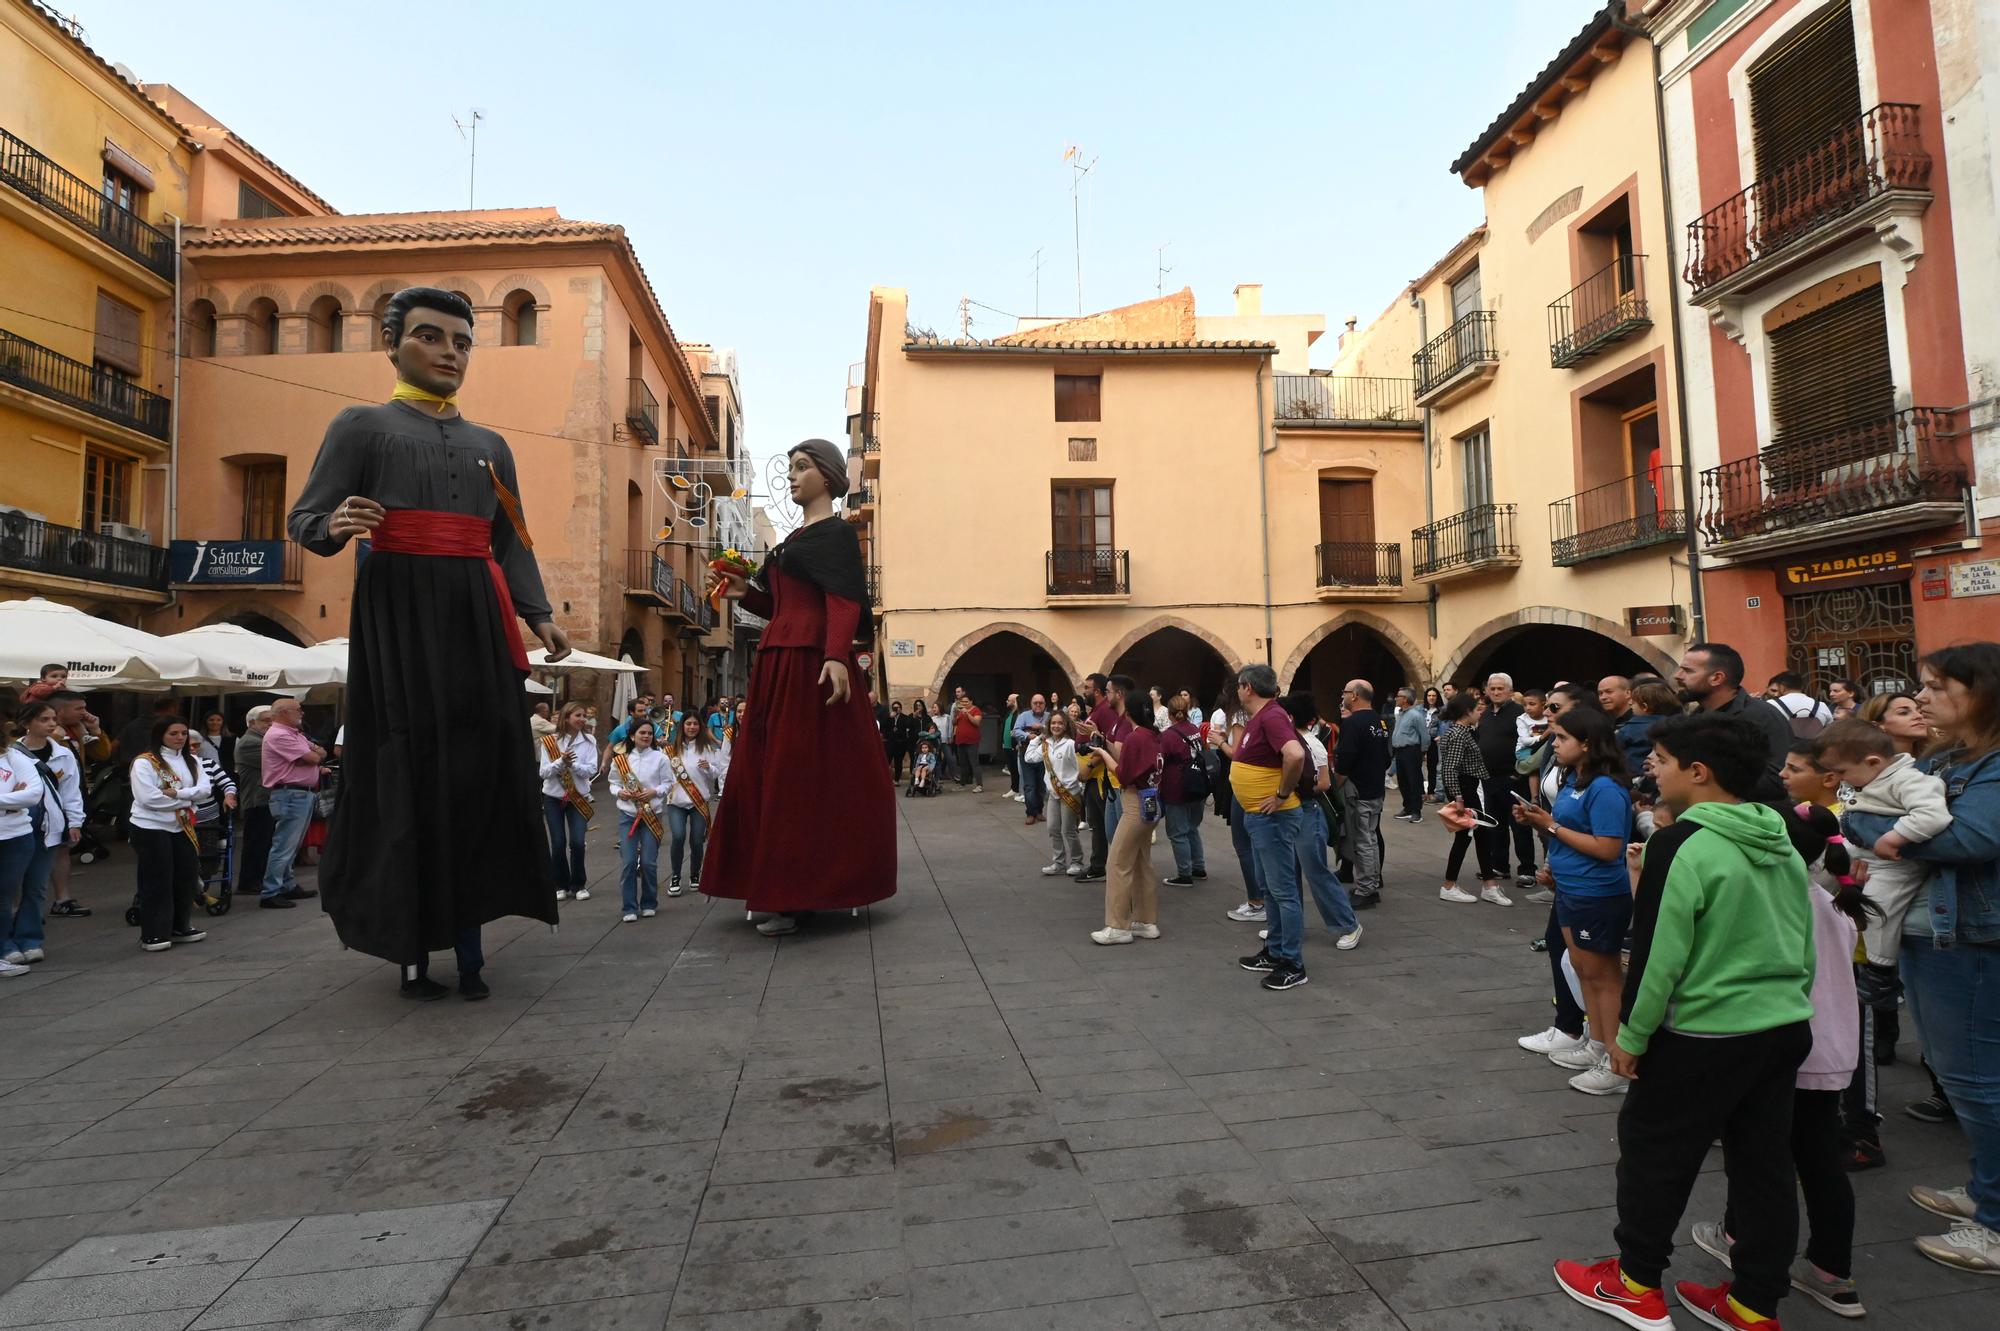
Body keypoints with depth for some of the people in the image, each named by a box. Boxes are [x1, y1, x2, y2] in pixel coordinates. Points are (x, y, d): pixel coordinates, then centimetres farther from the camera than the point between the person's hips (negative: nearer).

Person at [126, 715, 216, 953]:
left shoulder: (191, 761, 9)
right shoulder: (144, 762, -10)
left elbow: (204, 789, -3)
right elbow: (148, 797, -20)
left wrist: (176, 793, -19)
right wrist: (187, 799, -13)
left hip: (182, 827, 6)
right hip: (151, 828, -6)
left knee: (187, 876, 10)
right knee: (157, 881, -3)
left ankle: (180, 927, 25)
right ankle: (152, 935, 5)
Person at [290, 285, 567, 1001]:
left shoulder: (490, 445, 20)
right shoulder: (361, 425, 8)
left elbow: (512, 543, 18)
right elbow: (304, 520, 4)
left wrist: (539, 615, 4)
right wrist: (335, 526, -21)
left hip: (475, 620, 4)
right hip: (397, 614, -4)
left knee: (479, 773, -1)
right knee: (407, 775, -5)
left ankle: (468, 945, 6)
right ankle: (413, 949, 4)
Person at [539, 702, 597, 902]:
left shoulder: (589, 741, -3)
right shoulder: (549, 741, -5)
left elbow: (591, 770, -10)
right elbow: (543, 772, -10)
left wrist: (573, 764, -26)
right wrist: (561, 762, -27)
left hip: (578, 797, 0)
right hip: (553, 797, 0)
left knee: (577, 842, -7)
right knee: (558, 843, 2)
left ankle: (579, 885, 10)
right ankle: (561, 885, 18)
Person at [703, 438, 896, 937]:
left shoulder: (837, 532, -4)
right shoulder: (794, 538, 21)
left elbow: (844, 600, -19)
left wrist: (837, 656, -32)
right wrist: (745, 593, 8)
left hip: (812, 664, -9)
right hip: (780, 663, 9)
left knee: (808, 775, -7)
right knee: (770, 774, 8)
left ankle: (806, 894, -1)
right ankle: (784, 891, 15)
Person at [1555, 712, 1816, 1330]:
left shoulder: (1682, 844, -20)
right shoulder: (1783, 844, 5)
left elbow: (1659, 954, -19)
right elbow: (1804, 944, 13)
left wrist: (1631, 1034, -9)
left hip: (1702, 1035, -7)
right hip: (1787, 1028, 8)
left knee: (1652, 1151, 9)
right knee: (1764, 1165, 16)